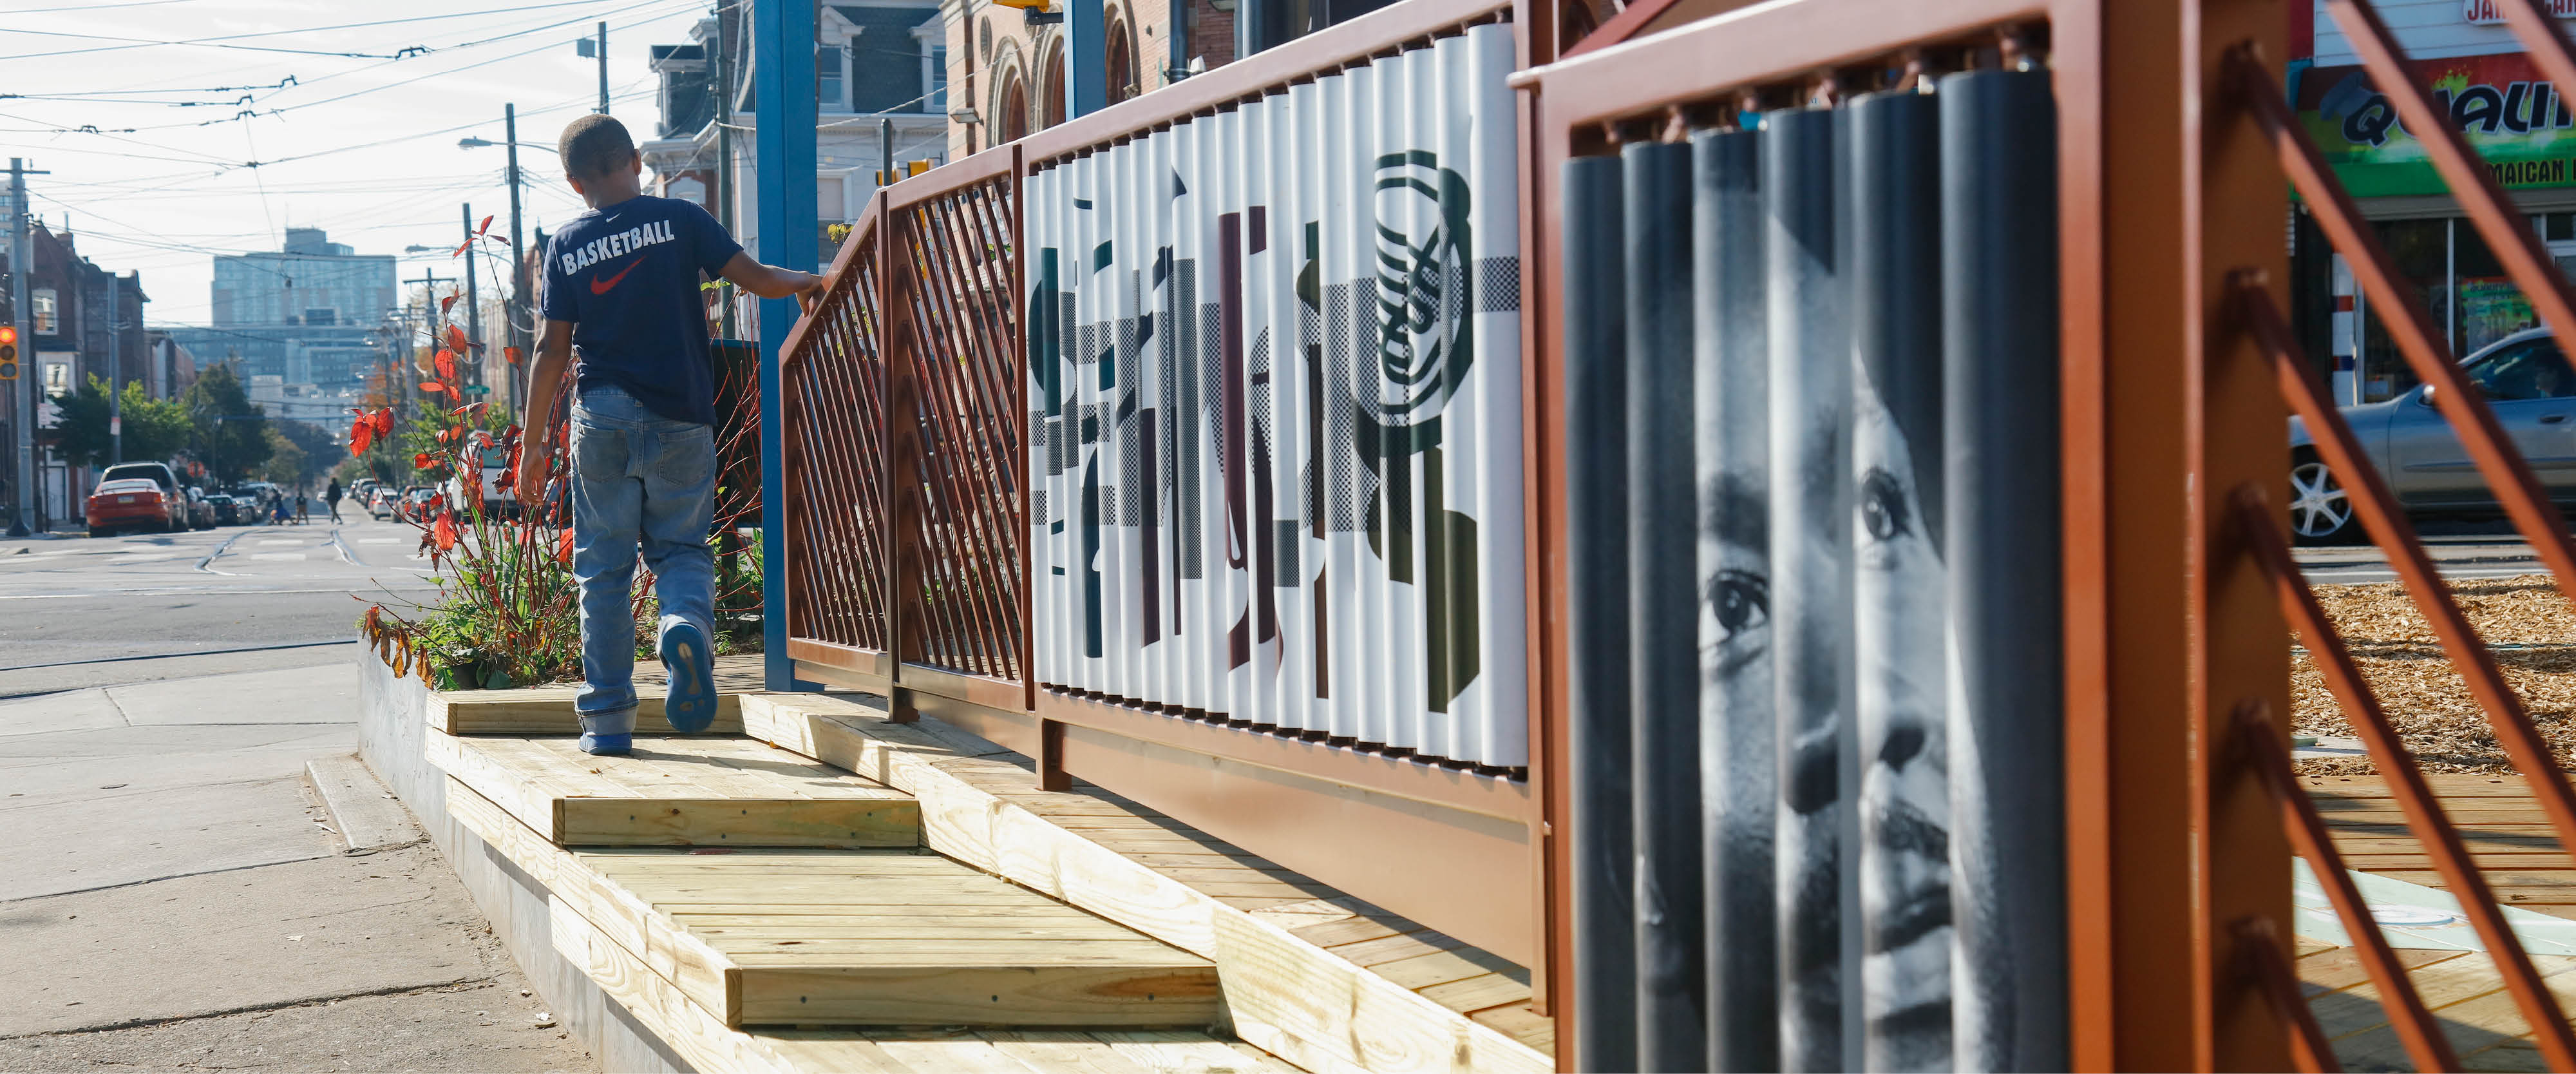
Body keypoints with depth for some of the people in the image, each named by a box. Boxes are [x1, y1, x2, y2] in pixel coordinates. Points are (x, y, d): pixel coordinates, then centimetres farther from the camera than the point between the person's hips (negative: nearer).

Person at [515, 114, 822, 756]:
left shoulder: (566, 246, 4)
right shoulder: (678, 220, 0)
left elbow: (553, 351, 3)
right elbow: (754, 278, -1)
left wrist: (533, 443, 8)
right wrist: (804, 283, 20)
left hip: (602, 418, 1)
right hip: (680, 416, -1)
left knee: (604, 566, 7)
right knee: (681, 546, 10)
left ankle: (607, 718, 5)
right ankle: (687, 622, -25)